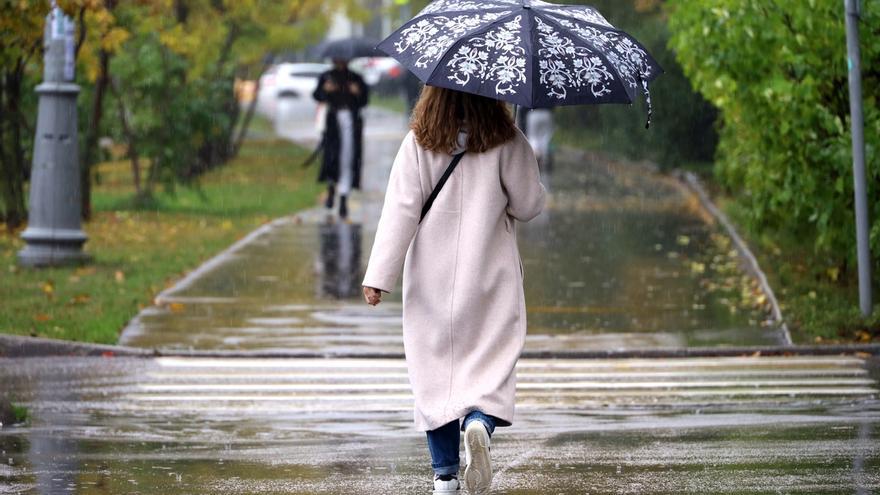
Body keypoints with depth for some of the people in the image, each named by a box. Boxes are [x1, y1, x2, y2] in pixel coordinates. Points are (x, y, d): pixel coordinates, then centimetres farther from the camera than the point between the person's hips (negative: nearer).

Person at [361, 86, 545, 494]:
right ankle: (479, 422, -28)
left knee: (434, 368, 9)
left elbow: (400, 211, -8)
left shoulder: (417, 143, -4)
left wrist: (379, 274, -7)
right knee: (492, 366, 4)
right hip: (490, 277, -1)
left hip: (431, 280, 1)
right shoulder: (506, 142, -6)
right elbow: (529, 206, -1)